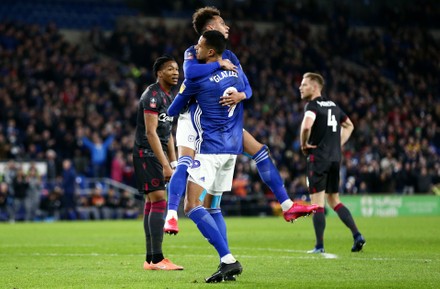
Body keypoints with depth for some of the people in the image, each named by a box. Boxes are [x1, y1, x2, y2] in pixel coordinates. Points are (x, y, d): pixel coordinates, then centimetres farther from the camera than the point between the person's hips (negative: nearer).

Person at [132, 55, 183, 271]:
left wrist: (173, 163, 17)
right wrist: (165, 165, -25)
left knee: (151, 202, 8)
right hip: (146, 153, -10)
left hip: (157, 154, 10)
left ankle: (150, 259, 10)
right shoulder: (153, 95, -14)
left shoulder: (169, 97, 17)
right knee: (159, 201, -15)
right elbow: (150, 132, -21)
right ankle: (157, 259, -17)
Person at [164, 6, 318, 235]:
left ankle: (287, 205, 6)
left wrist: (241, 95, -25)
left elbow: (247, 87, -2)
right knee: (185, 162, -29)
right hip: (193, 119, -6)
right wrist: (219, 64, -27)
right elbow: (189, 71, -36)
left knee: (260, 152, 2)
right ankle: (171, 216, -32)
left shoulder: (229, 57, 7)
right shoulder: (193, 53, -12)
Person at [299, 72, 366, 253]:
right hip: (335, 158, 7)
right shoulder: (333, 106, 15)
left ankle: (319, 246, -2)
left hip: (318, 158, -7)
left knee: (317, 203, -2)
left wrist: (304, 144, -12)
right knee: (334, 200, 15)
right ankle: (357, 235, 4)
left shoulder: (312, 105, -9)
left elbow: (306, 125, -29)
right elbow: (349, 126, 27)